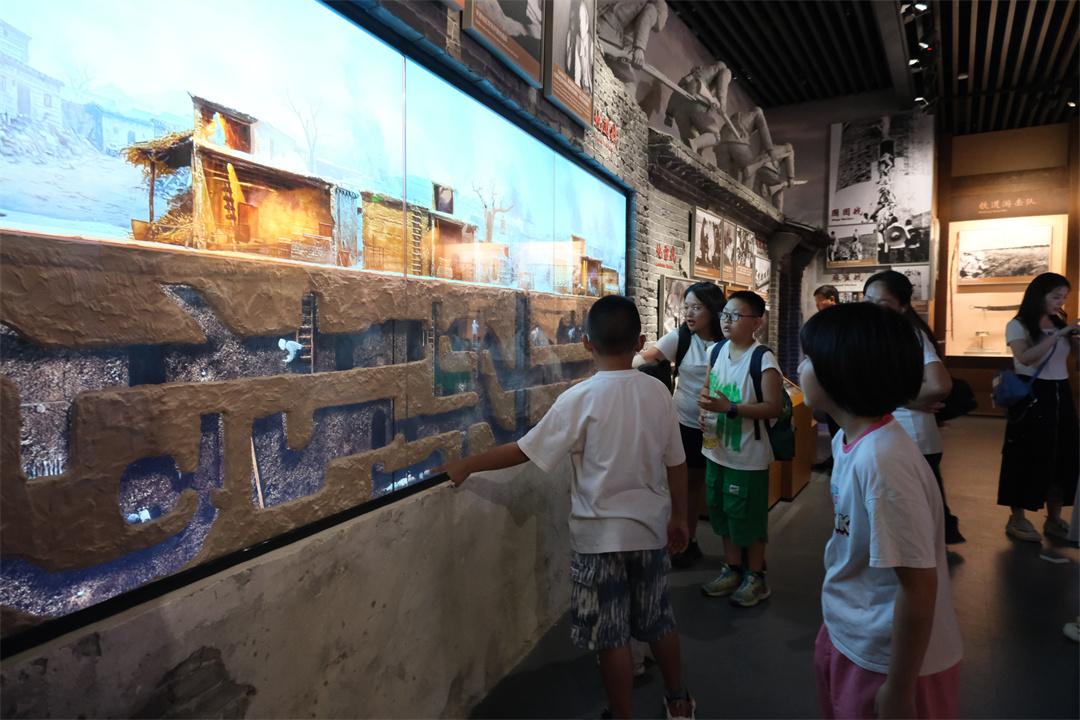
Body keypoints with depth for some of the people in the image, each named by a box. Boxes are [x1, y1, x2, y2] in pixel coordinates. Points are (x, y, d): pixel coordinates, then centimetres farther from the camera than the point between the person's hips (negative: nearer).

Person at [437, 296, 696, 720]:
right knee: (658, 620, 24)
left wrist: (466, 465, -4)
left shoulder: (581, 398, -17)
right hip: (650, 527, 6)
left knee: (611, 636, 10)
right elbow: (676, 464, 3)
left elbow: (525, 451, -15)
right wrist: (678, 517, 16)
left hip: (601, 534, -5)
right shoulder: (658, 391, -4)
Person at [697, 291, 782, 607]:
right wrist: (705, 408, -5)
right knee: (723, 511, 18)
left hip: (747, 454, -7)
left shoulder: (763, 359, -18)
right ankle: (731, 570, 36)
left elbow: (774, 407, -19)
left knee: (748, 515, 7)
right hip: (718, 448, 7)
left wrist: (730, 408, -27)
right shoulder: (718, 350, 3)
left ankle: (755, 577, 28)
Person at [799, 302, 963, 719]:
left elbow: (918, 585, -25)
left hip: (890, 658, -8)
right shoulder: (849, 440, -3)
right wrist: (839, 631, 17)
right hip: (848, 638, 8)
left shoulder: (881, 460, -30)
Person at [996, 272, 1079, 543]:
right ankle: (1017, 520, 10)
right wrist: (1058, 335, -22)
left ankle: (1054, 519, 22)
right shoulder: (1018, 325, -5)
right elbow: (1026, 358, -22)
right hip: (1032, 396, -6)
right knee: (1028, 458, -1)